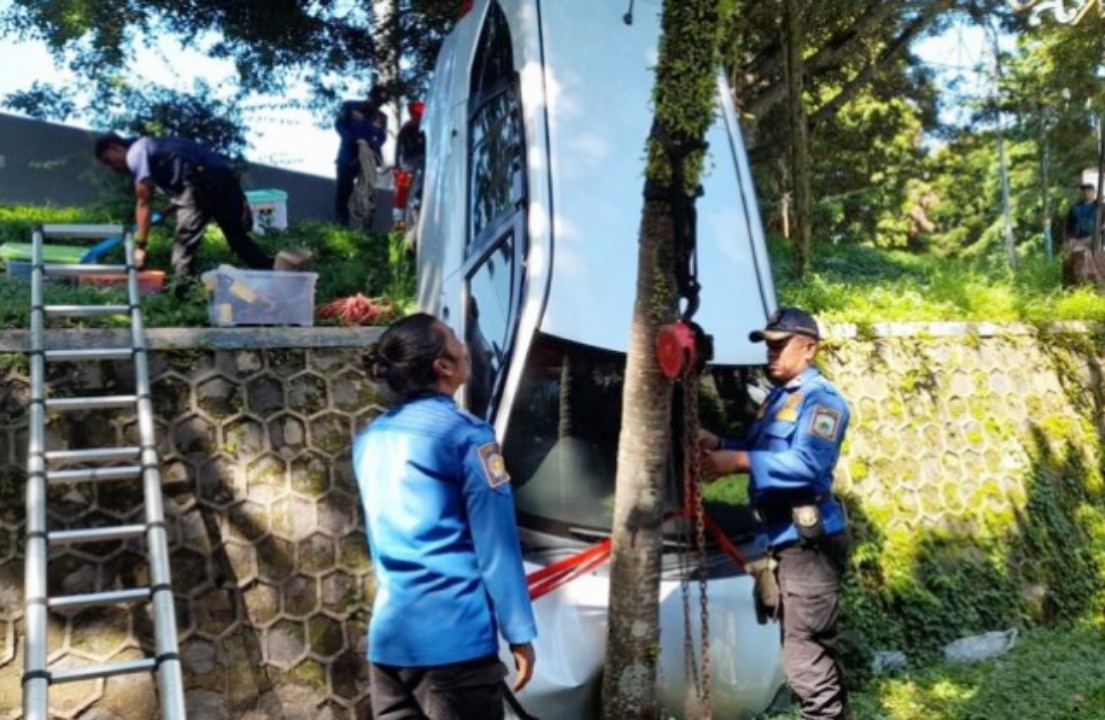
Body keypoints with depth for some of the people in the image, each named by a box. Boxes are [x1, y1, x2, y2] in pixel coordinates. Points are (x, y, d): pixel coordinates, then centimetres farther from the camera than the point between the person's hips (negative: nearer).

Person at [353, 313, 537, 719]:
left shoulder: (370, 439, 11)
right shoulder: (465, 434, -10)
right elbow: (496, 546, -10)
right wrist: (520, 633, -5)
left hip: (389, 634, 7)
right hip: (454, 636, -7)